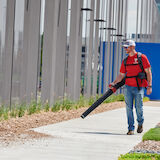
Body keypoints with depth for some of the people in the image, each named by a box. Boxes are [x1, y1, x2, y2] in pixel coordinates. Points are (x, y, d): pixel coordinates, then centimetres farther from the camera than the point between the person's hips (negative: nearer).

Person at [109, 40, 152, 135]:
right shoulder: (125, 61, 13)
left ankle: (140, 123, 26)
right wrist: (114, 83, 1)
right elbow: (121, 75, 16)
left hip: (139, 87, -4)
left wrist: (149, 86, -9)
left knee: (139, 107, -2)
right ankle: (131, 129, 5)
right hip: (128, 87, 4)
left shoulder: (142, 57, -2)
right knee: (129, 108, 0)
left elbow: (148, 72, -3)